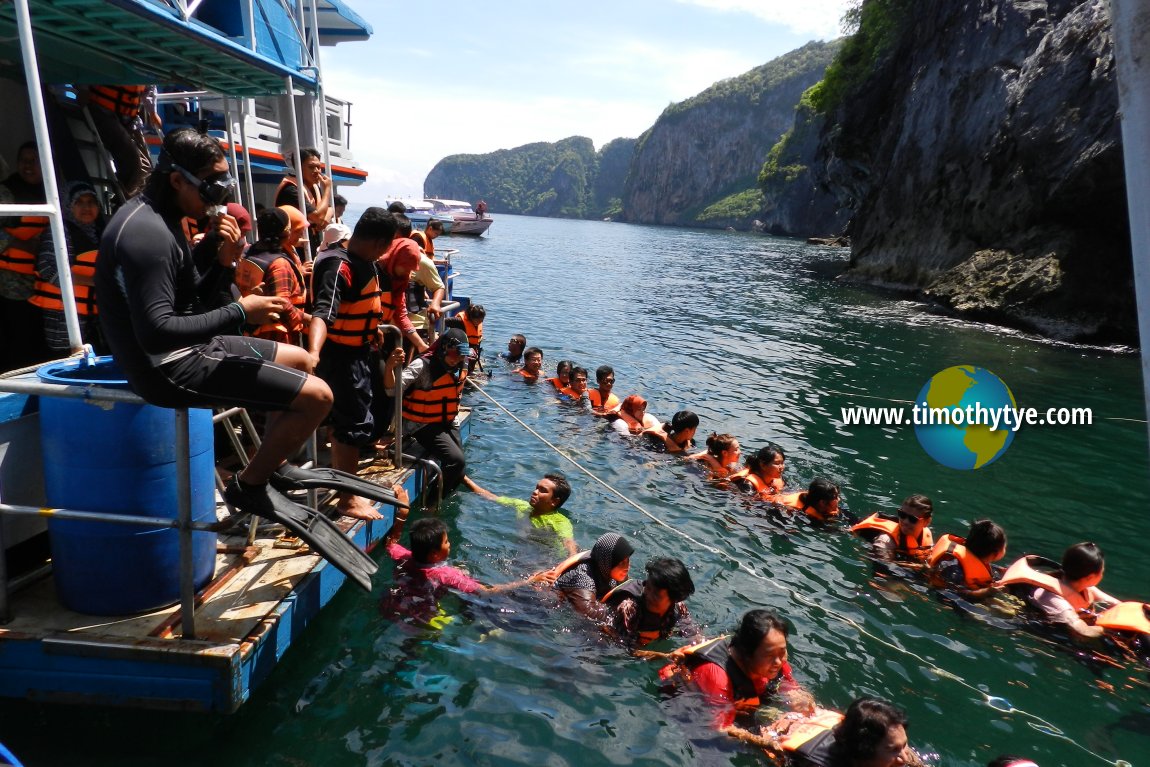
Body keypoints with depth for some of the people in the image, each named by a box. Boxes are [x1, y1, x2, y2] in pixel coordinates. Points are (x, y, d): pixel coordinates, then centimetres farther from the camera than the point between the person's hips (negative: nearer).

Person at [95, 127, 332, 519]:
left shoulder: (157, 217, 10)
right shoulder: (147, 232, -23)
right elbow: (156, 332, -29)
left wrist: (223, 263, -5)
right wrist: (239, 312, -22)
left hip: (184, 348, 11)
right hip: (171, 368, -11)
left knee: (304, 362, 21)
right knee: (317, 395, -17)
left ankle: (268, 469, 28)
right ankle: (248, 486, 6)